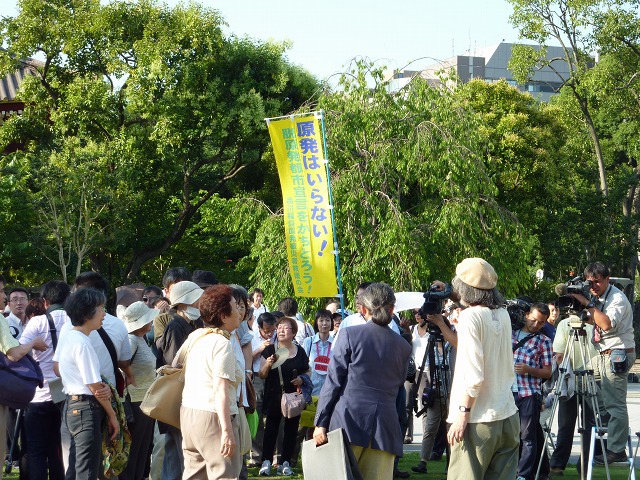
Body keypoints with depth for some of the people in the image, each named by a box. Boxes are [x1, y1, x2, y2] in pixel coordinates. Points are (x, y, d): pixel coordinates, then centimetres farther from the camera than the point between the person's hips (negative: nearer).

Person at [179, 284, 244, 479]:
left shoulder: (195, 337, 11)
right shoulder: (223, 345, -14)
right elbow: (220, 391, -20)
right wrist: (227, 431, -23)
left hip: (188, 412, 9)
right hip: (213, 418, -9)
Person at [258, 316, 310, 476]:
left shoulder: (300, 351, 6)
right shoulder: (270, 350, 1)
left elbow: (307, 371, 16)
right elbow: (262, 375, 2)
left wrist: (302, 378, -5)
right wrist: (267, 364, -17)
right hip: (274, 396, -2)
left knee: (291, 430, 5)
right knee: (271, 429, -5)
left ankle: (285, 463, 12)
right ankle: (266, 462, -1)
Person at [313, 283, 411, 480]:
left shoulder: (350, 335, 1)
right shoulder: (403, 346, 13)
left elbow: (333, 382, -2)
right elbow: (398, 384, 17)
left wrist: (321, 423, -1)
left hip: (349, 421, -3)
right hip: (385, 425, 3)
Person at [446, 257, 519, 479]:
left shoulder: (470, 316, -12)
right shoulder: (502, 315, 9)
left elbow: (473, 375, -17)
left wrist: (462, 414, -14)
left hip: (478, 419, -7)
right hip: (507, 417, 7)